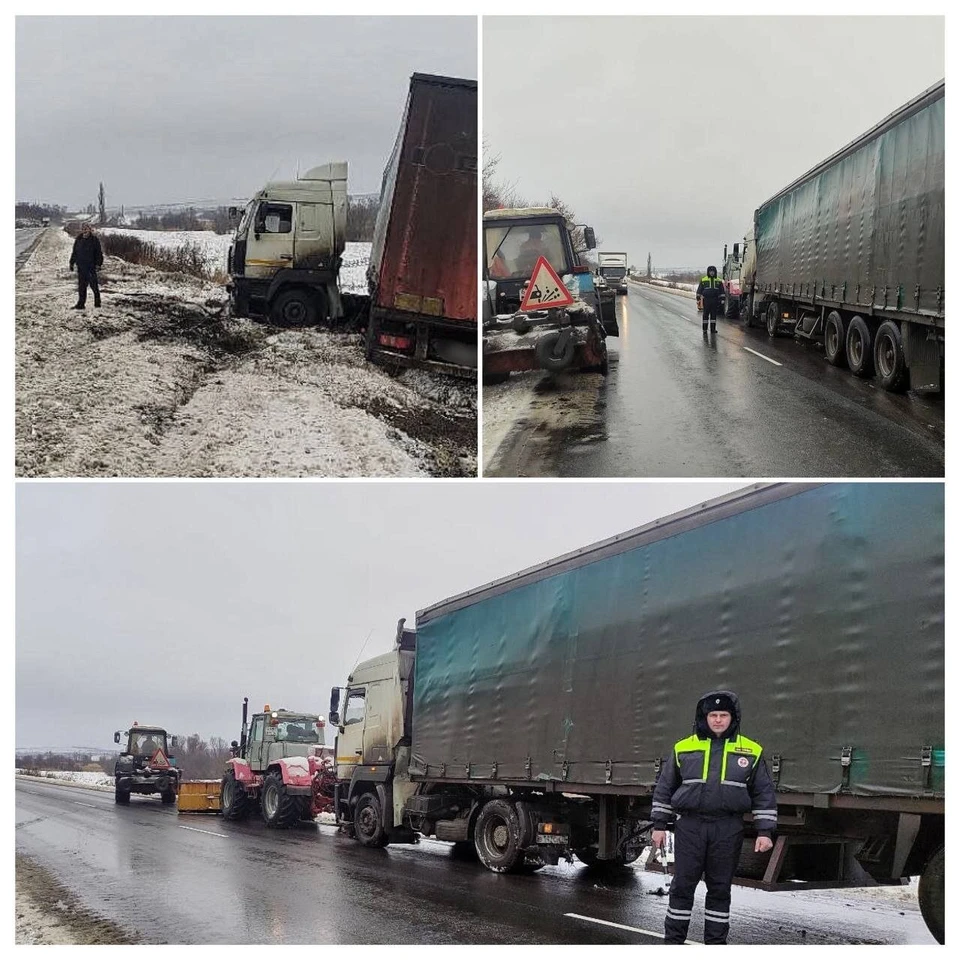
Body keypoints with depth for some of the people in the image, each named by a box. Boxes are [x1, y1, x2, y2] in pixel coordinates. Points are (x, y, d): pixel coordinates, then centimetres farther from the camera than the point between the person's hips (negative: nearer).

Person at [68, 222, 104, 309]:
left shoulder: (95, 240, -3)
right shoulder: (78, 240, 10)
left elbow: (99, 253, -3)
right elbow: (74, 253, 18)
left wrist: (98, 264, -11)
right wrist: (72, 263, 14)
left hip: (91, 266, -4)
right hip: (81, 266, 4)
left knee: (94, 284, -1)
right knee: (81, 286, 6)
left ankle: (97, 302, 11)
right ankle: (81, 303, 9)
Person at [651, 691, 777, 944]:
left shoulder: (750, 751, 4)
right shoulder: (683, 748, 4)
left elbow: (764, 793, 7)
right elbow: (665, 788, 10)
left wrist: (764, 831, 0)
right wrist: (659, 825, 7)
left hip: (728, 829, 0)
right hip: (690, 826, 0)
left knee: (720, 888, 8)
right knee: (682, 885, 2)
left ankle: (716, 941, 18)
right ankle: (673, 939, 11)